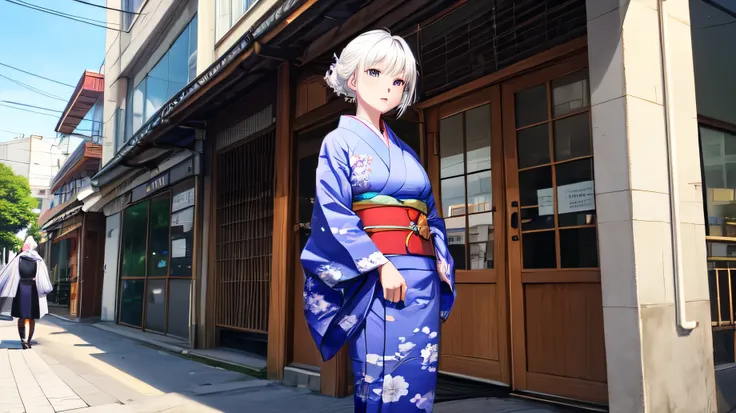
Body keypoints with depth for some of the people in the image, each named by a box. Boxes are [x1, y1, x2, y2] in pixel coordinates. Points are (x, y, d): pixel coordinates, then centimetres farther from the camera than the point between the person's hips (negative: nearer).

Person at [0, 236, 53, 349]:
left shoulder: (18, 258, 0)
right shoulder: (38, 260, 0)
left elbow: (9, 272, -5)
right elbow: (43, 276, -6)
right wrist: (46, 290, -3)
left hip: (21, 289, 0)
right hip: (34, 290, 0)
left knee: (22, 316, 8)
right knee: (31, 317, 9)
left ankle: (24, 340, -5)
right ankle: (28, 341, 6)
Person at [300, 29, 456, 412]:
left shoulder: (406, 152, 19)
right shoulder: (340, 142, 2)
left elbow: (431, 215, 19)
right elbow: (333, 214, -10)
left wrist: (441, 262, 2)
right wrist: (381, 264, -18)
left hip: (423, 278, 6)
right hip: (375, 278, -6)